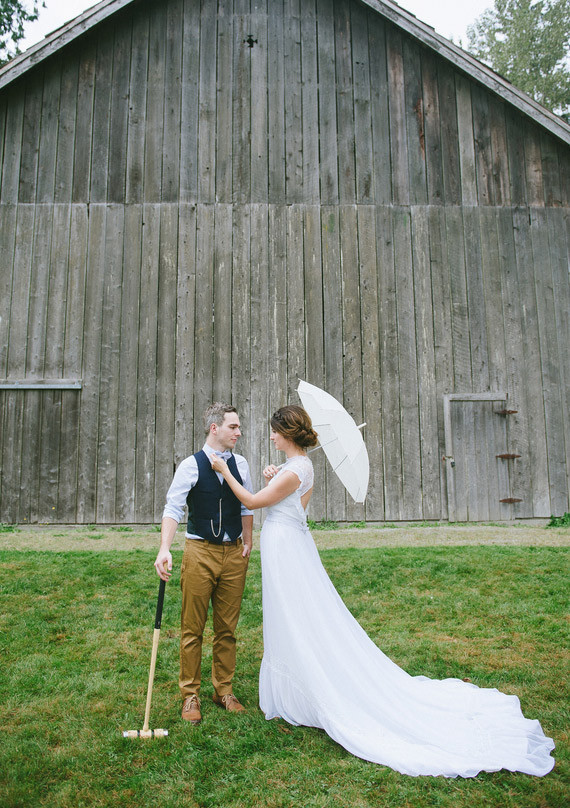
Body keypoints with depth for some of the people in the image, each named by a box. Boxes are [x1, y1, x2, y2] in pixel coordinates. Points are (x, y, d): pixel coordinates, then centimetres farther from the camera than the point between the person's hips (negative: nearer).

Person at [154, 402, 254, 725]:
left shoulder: (241, 464, 5)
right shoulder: (191, 465, -8)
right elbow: (173, 508, -14)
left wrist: (248, 542, 6)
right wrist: (165, 550, -26)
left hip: (234, 553, 4)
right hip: (200, 552, -3)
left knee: (228, 628, 12)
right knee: (193, 628, 5)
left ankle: (224, 690, 27)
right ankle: (190, 695, 20)